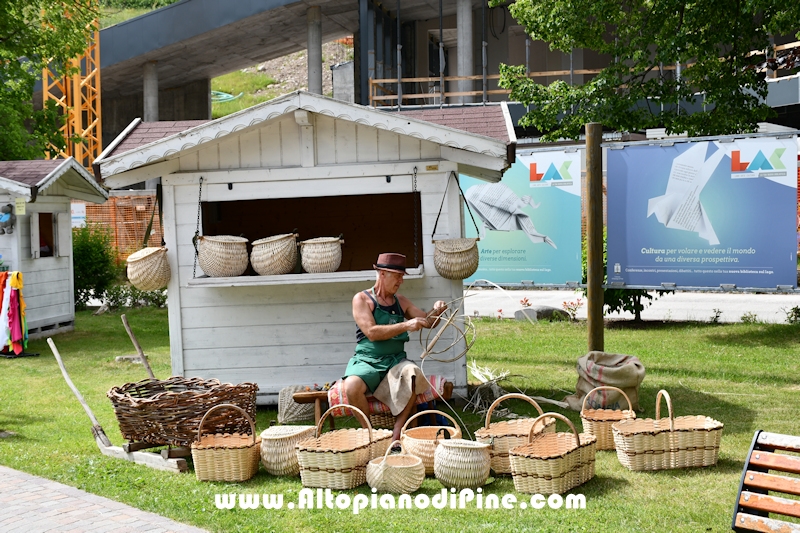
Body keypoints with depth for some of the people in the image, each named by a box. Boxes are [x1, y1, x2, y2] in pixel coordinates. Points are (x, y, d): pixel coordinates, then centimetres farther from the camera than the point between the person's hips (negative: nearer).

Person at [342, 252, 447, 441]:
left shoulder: (401, 301, 16)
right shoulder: (362, 299, 0)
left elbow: (427, 322, 18)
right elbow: (371, 332, -14)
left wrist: (436, 311, -5)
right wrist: (406, 326, -21)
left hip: (396, 360, 4)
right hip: (367, 361, -3)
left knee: (413, 378, -31)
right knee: (352, 386, -35)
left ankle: (397, 431, -20)